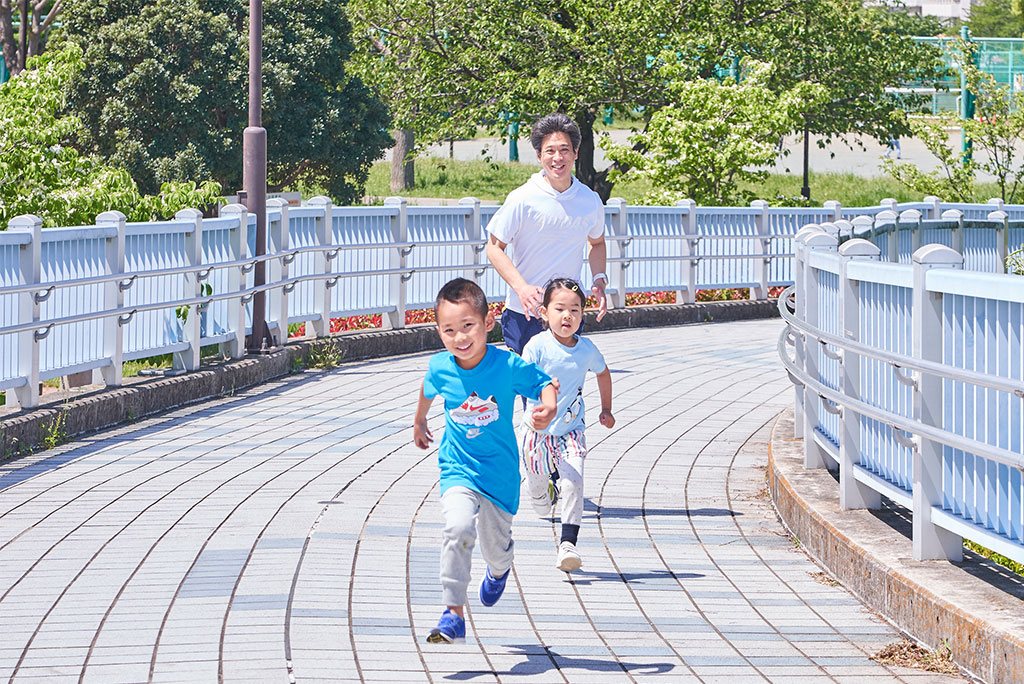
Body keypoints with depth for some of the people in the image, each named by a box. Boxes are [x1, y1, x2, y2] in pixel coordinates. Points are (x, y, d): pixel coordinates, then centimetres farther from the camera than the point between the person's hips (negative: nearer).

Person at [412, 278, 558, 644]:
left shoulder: (508, 366, -20)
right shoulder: (440, 368, -13)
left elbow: (544, 383, -6)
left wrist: (548, 407, -28)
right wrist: (419, 423, 29)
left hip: (499, 470, 0)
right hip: (458, 467, 0)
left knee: (497, 542, 16)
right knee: (459, 528, -27)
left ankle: (498, 571, 57)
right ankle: (453, 613, -22)